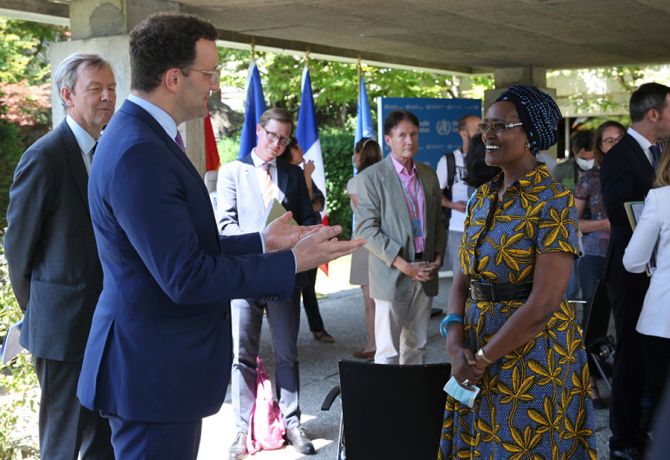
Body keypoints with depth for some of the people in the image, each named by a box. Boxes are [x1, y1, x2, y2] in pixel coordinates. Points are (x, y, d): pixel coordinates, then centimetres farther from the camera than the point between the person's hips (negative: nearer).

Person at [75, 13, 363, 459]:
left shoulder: (144, 137, 9)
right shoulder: (139, 155, -24)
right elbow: (185, 277, -26)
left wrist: (262, 242, 12)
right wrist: (292, 262, -18)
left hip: (159, 364, 10)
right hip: (155, 374, -10)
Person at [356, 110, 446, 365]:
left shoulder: (429, 175, 12)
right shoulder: (371, 177, -6)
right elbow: (366, 229, -11)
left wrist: (438, 257, 2)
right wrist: (402, 264, -16)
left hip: (425, 275, 5)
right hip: (392, 275, -5)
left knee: (417, 347, 11)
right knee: (388, 352, -1)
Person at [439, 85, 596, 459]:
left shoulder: (554, 202, -16)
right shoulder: (484, 197, 6)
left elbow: (544, 303, -22)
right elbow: (463, 278, 6)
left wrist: (482, 357, -16)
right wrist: (456, 344, -9)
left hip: (533, 354, -7)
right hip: (478, 349, 7)